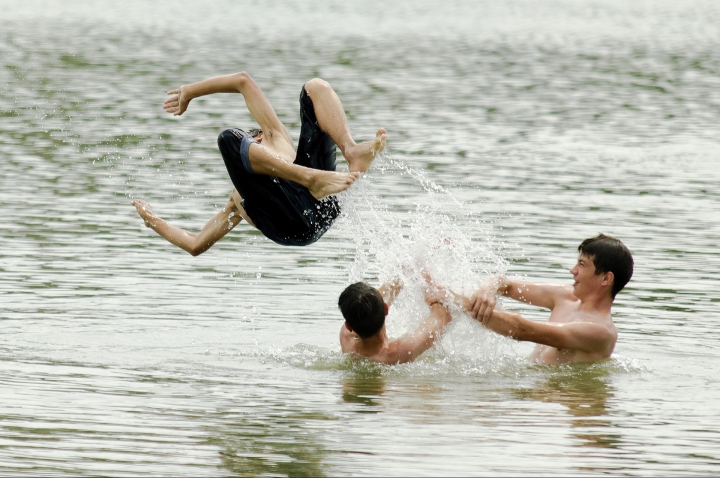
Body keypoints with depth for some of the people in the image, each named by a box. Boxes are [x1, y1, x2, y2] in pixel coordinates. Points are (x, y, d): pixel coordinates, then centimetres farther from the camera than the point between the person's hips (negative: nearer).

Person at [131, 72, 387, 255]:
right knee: (230, 139, -11)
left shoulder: (276, 137, 40)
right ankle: (314, 179, -34)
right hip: (288, 223, 1)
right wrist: (154, 222, 53)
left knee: (316, 88, 1)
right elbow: (196, 245, 41)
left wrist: (190, 92, 45)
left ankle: (353, 152, -28)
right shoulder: (236, 202, 43)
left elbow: (244, 81, 35)